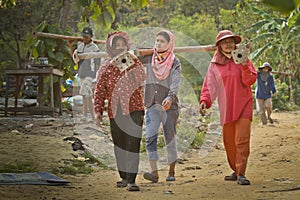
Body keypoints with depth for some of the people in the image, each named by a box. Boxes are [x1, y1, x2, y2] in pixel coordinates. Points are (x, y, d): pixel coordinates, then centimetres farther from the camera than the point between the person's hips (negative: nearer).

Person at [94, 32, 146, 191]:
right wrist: (98, 110, -1)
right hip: (115, 112, 2)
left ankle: (131, 179, -13)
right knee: (119, 145, 11)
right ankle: (124, 177, 24)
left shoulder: (135, 63, 6)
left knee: (133, 145, -12)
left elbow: (144, 85, 2)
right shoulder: (106, 67, 7)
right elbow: (99, 91, 5)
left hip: (134, 109, -2)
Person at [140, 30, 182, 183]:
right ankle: (154, 172, -16)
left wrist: (170, 98, -31)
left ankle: (171, 172, 16)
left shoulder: (175, 63, -3)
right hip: (152, 105, 2)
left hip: (170, 106, -2)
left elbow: (175, 84, -15)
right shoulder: (149, 58, 8)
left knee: (170, 139, 3)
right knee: (150, 137, -13)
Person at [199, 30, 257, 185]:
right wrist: (204, 101, -9)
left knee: (242, 140, -13)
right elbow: (209, 85, 6)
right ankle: (235, 171, 19)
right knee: (229, 141, 5)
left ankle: (241, 173, -15)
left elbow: (250, 81, -2)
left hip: (243, 105, -2)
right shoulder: (214, 65, 9)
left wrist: (244, 66, -18)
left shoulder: (242, 59, 5)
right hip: (226, 107, 3)